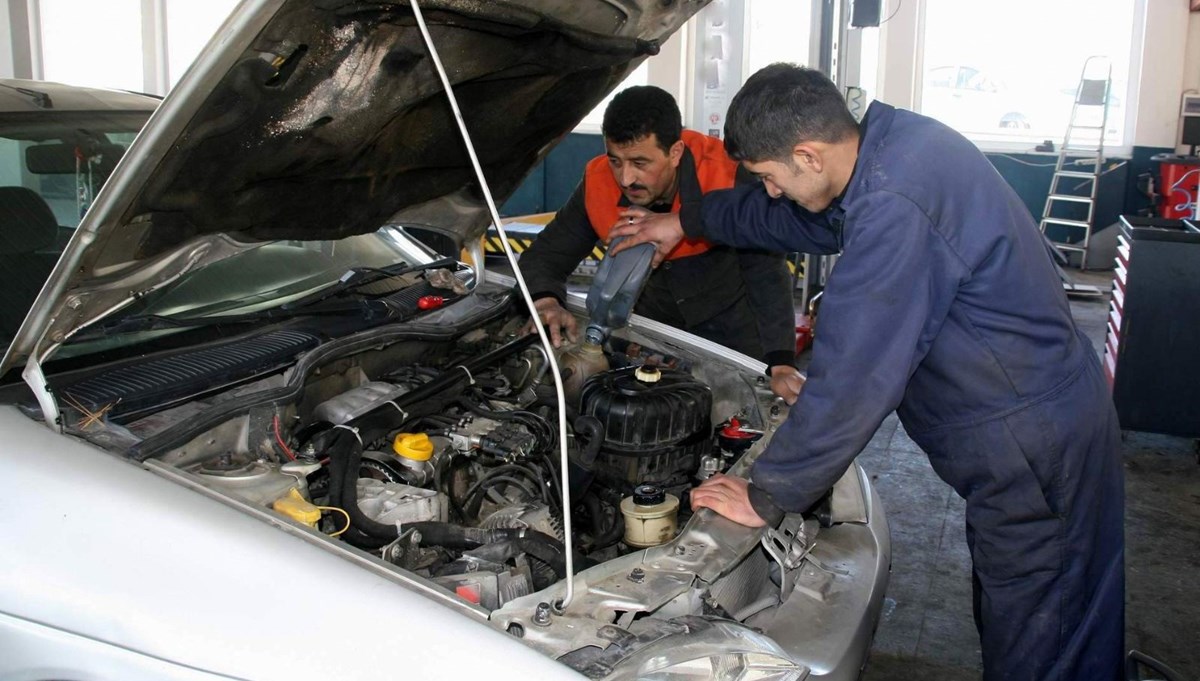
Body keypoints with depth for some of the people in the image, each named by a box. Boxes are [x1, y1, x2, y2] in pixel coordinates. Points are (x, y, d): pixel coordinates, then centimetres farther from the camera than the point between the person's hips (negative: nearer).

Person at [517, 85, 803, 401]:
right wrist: (546, 302, -37)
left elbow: (766, 273, -35)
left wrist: (781, 364, -46)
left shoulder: (726, 176, -33)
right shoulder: (598, 183, -23)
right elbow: (544, 255, -13)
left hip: (730, 319, -3)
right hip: (654, 321, 3)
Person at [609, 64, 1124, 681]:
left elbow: (852, 382, -28)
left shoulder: (894, 210, -31)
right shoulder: (893, 140, 2)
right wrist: (686, 224, 31)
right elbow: (791, 215, 21)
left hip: (1030, 442, -10)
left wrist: (766, 498, -16)